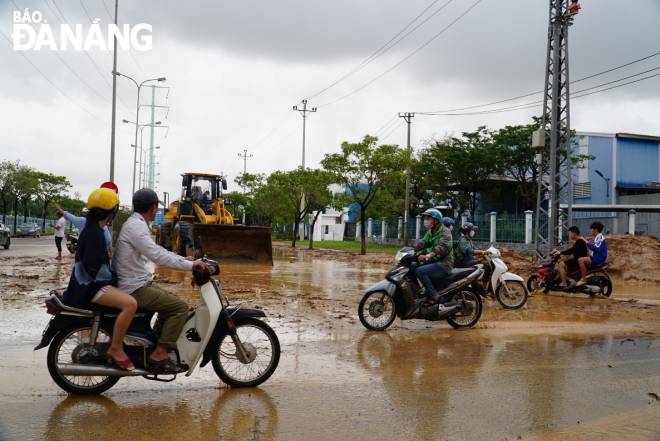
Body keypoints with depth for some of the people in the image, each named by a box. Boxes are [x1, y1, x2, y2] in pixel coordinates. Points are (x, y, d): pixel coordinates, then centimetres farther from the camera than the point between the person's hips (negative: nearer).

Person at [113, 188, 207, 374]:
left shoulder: (137, 224, 17)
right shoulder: (136, 226, -17)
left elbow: (156, 250, 21)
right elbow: (156, 255, -27)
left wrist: (187, 261, 14)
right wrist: (189, 265, -24)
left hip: (138, 284, 11)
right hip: (135, 289, -11)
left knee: (171, 301, 22)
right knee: (180, 307, -14)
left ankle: (158, 344, 22)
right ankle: (159, 354, -15)